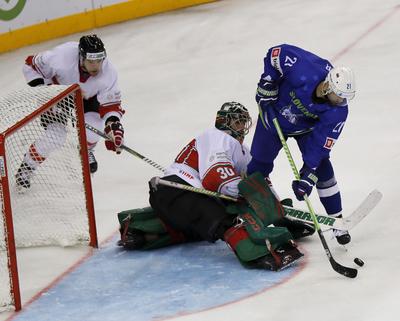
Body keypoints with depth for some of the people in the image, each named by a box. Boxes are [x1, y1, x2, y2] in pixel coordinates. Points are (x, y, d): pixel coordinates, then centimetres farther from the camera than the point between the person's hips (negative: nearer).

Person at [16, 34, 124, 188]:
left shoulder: (108, 73, -32)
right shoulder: (62, 58, -40)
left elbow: (110, 105, -25)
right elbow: (30, 66, -24)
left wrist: (113, 126, -41)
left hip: (86, 96, 3)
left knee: (93, 127, -17)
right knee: (55, 136, -17)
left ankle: (86, 151, 20)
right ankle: (25, 168, 6)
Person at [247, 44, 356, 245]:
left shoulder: (338, 111, -31)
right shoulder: (303, 70, -40)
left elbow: (321, 143, -30)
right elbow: (276, 52, -24)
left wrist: (308, 174, -36)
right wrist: (267, 84, -21)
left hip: (306, 128, 1)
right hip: (274, 114, -1)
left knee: (321, 166, -10)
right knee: (260, 164, 4)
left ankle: (337, 221, 0)